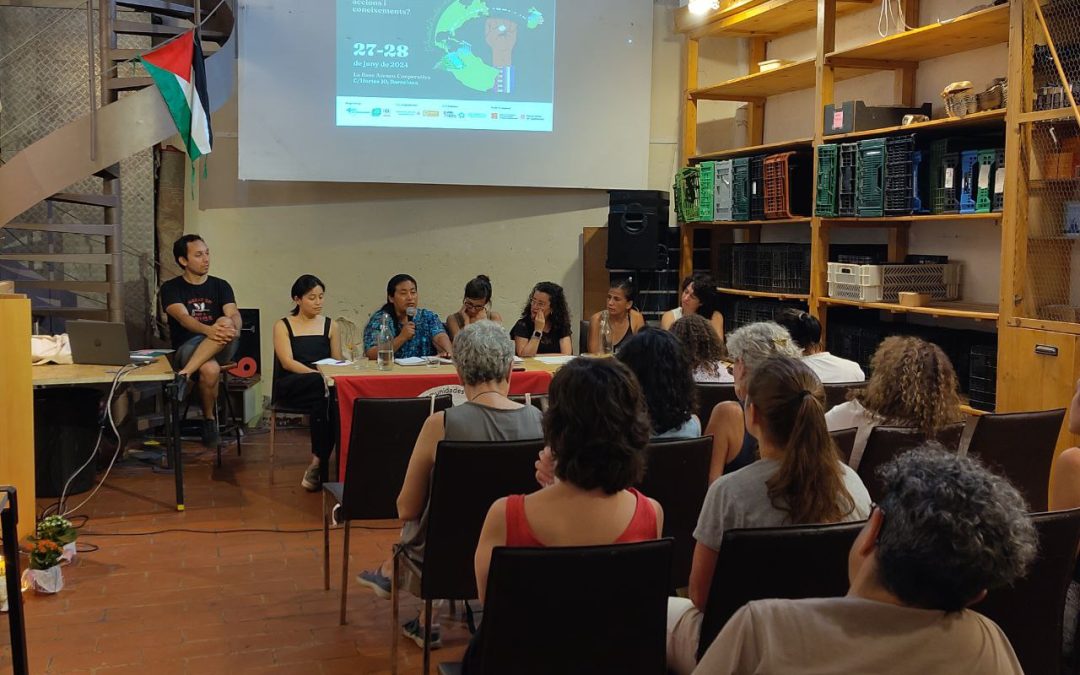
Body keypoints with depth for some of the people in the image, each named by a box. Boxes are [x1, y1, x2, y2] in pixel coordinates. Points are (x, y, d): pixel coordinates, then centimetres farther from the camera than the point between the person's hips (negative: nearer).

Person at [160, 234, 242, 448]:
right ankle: (209, 421, -20)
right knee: (210, 369, -40)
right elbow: (183, 318, -15)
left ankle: (184, 376, -41)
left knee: (226, 322, -35)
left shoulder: (220, 286, 13)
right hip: (187, 349, -2)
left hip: (222, 349, 2)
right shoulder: (171, 288, 5)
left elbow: (234, 315, -6)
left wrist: (233, 329, -33)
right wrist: (208, 331, -38)